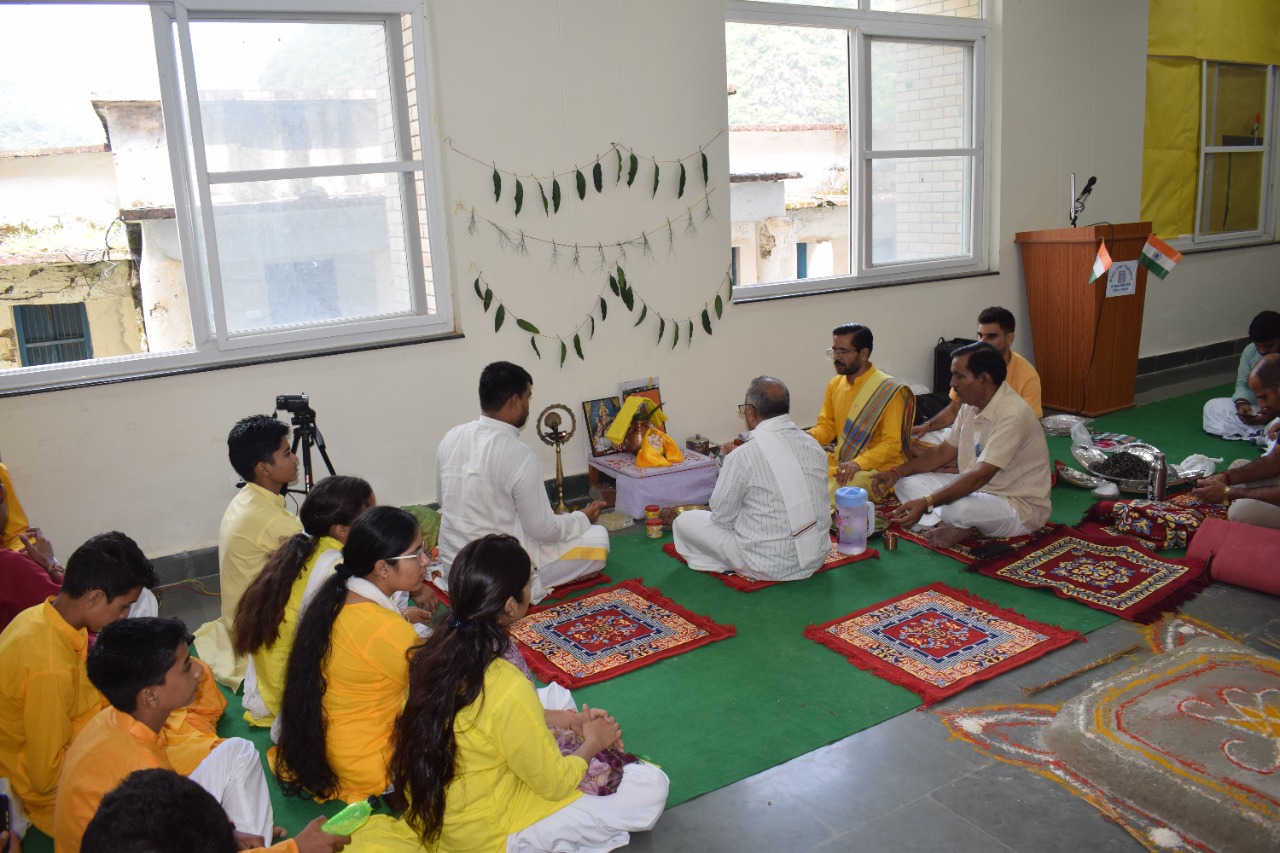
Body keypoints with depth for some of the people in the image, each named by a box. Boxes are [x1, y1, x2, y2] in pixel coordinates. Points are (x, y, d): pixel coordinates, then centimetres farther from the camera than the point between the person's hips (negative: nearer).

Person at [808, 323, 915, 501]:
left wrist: (858, 464, -31)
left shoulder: (888, 390, -13)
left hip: (878, 468, -7)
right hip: (841, 462, 7)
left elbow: (891, 443, -17)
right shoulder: (835, 384, 8)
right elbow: (826, 427, 14)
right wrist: (809, 436, -10)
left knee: (832, 496, -35)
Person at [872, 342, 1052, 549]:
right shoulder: (971, 405, 2)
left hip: (1022, 508, -9)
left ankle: (959, 527, -4)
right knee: (905, 482, -1)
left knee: (956, 508, -38)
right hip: (977, 490, 9)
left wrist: (926, 503, -40)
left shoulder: (1012, 415, -26)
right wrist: (897, 472, -3)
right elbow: (945, 451, 10)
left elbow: (980, 476, -33)